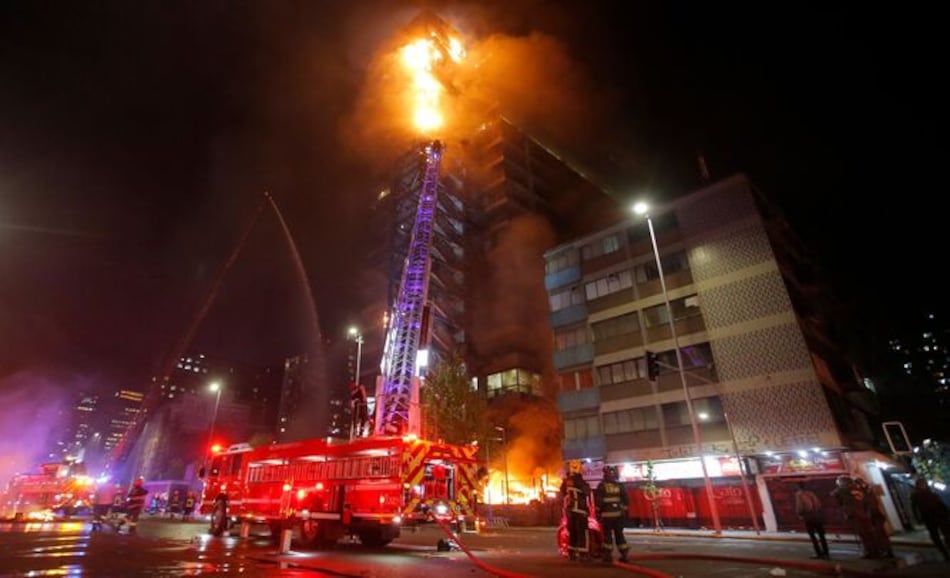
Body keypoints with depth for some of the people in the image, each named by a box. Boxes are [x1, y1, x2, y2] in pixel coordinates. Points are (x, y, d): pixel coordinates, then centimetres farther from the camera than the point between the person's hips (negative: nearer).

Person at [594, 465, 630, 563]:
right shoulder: (620, 485, 6)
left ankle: (608, 556, 2)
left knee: (607, 535, 2)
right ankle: (624, 555, 10)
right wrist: (624, 510, 16)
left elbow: (598, 501, -6)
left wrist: (598, 513, 0)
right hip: (618, 513, 4)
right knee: (619, 534, 11)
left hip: (607, 514, -4)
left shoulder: (602, 486, -4)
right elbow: (626, 500, 8)